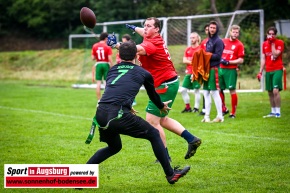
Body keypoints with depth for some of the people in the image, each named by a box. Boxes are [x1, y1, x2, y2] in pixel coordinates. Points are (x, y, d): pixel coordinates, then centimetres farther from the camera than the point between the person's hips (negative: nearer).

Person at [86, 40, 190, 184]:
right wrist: (162, 107, 55)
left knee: (113, 147, 29)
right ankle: (171, 174, 18)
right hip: (118, 114, -5)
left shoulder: (112, 70, 24)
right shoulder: (143, 73, 15)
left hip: (100, 114, 5)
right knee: (154, 135, 14)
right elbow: (153, 95, 32)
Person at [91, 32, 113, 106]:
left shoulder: (94, 46, 2)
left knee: (98, 83, 5)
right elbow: (110, 59, -12)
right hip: (106, 64, -3)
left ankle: (99, 101, 5)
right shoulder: (107, 47, -8)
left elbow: (93, 58, 2)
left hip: (98, 64, 3)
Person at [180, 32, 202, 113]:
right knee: (183, 89, 3)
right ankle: (188, 107, 13)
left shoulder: (200, 49, -4)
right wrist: (192, 62, -8)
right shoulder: (188, 49, 15)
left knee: (196, 90, -2)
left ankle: (196, 108, 4)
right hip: (189, 73, 7)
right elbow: (184, 60, 8)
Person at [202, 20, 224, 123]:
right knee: (206, 93, 9)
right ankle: (206, 116, 13)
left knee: (214, 92, -8)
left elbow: (218, 56, -15)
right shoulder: (208, 41, 18)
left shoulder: (218, 41, -7)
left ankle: (220, 116, -3)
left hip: (214, 68, -9)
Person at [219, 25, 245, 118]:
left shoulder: (239, 45, -4)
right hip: (221, 68, 5)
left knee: (232, 90, -5)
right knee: (219, 90, 8)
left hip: (231, 70, -5)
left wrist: (228, 62, -13)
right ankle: (224, 109, 24)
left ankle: (233, 112, 2)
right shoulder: (223, 41, 10)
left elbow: (241, 60, -7)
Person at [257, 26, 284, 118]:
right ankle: (273, 112, 16)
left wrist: (272, 43, -11)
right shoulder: (264, 44, 11)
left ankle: (278, 112, -12)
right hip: (268, 71, 6)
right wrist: (260, 72, 12)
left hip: (277, 70, -6)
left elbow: (275, 55, -17)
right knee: (270, 92, 7)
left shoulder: (280, 43, -4)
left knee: (275, 90, -17)